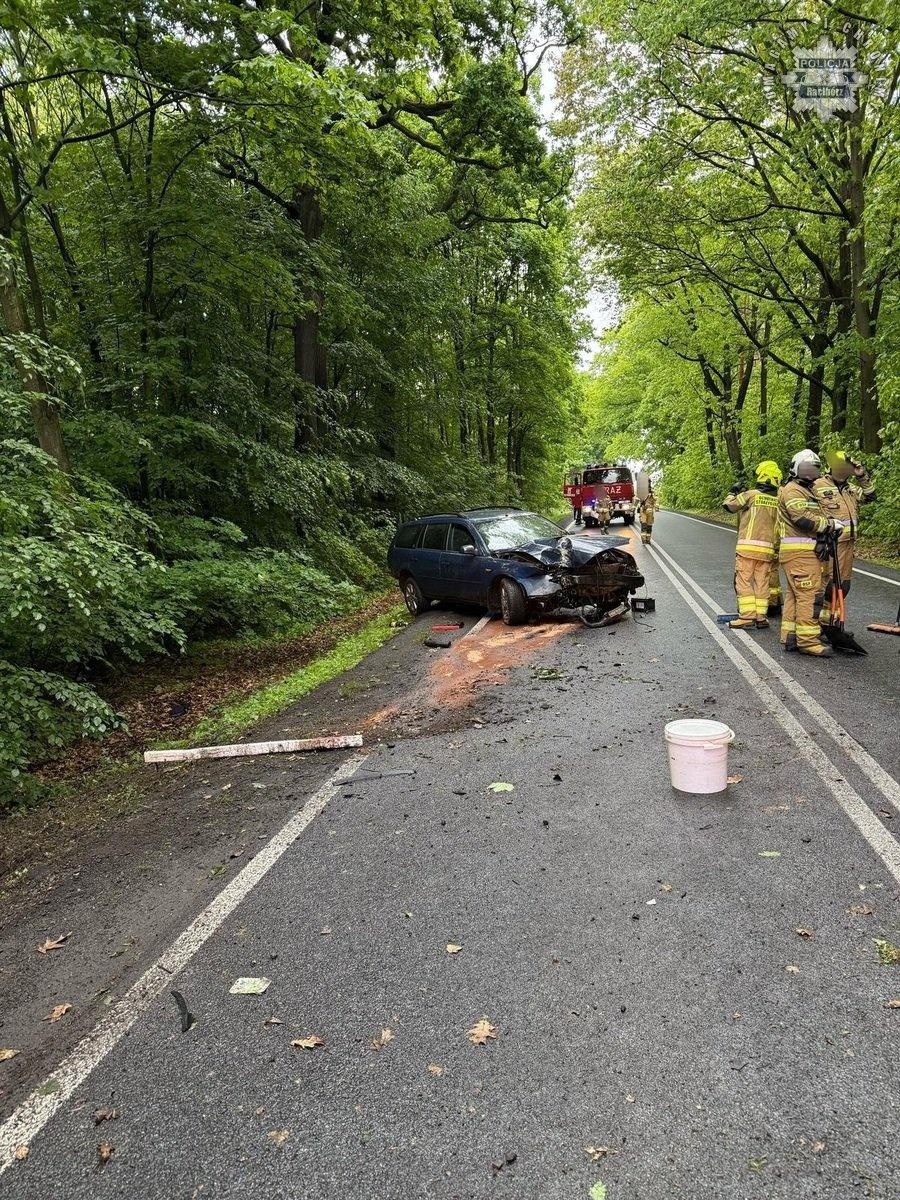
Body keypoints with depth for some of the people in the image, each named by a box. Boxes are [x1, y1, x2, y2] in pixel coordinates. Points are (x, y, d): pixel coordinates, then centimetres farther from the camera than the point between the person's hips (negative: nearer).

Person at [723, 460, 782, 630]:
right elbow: (779, 524, 15)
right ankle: (761, 617, 11)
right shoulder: (779, 500, 5)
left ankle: (747, 617, -5)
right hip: (768, 549, 4)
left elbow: (729, 505, 5)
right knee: (762, 583, 11)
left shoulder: (751, 494, -7)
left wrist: (733, 492, 23)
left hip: (748, 547, -4)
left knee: (744, 582, 0)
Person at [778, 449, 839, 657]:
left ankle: (790, 637, 17)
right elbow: (803, 518, -21)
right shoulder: (792, 489, -8)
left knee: (795, 594, 12)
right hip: (799, 551, -11)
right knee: (808, 595, -12)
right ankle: (808, 640, -11)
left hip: (808, 551, 11)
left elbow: (815, 518, 23)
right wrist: (830, 524, -13)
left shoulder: (808, 491, 26)